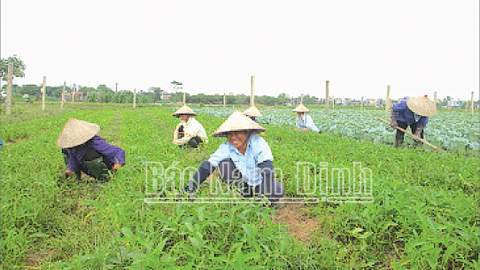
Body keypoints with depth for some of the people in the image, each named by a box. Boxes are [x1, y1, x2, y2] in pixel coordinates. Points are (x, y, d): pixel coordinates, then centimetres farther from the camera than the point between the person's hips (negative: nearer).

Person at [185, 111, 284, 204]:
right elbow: (207, 166, -22)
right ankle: (244, 193, -4)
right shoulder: (226, 147, -15)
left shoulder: (258, 143, -23)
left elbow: (267, 169, -31)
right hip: (244, 183, 3)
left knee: (277, 189, -33)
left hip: (259, 183, -2)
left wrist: (262, 195, -42)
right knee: (224, 164, -21)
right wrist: (190, 188, -33)